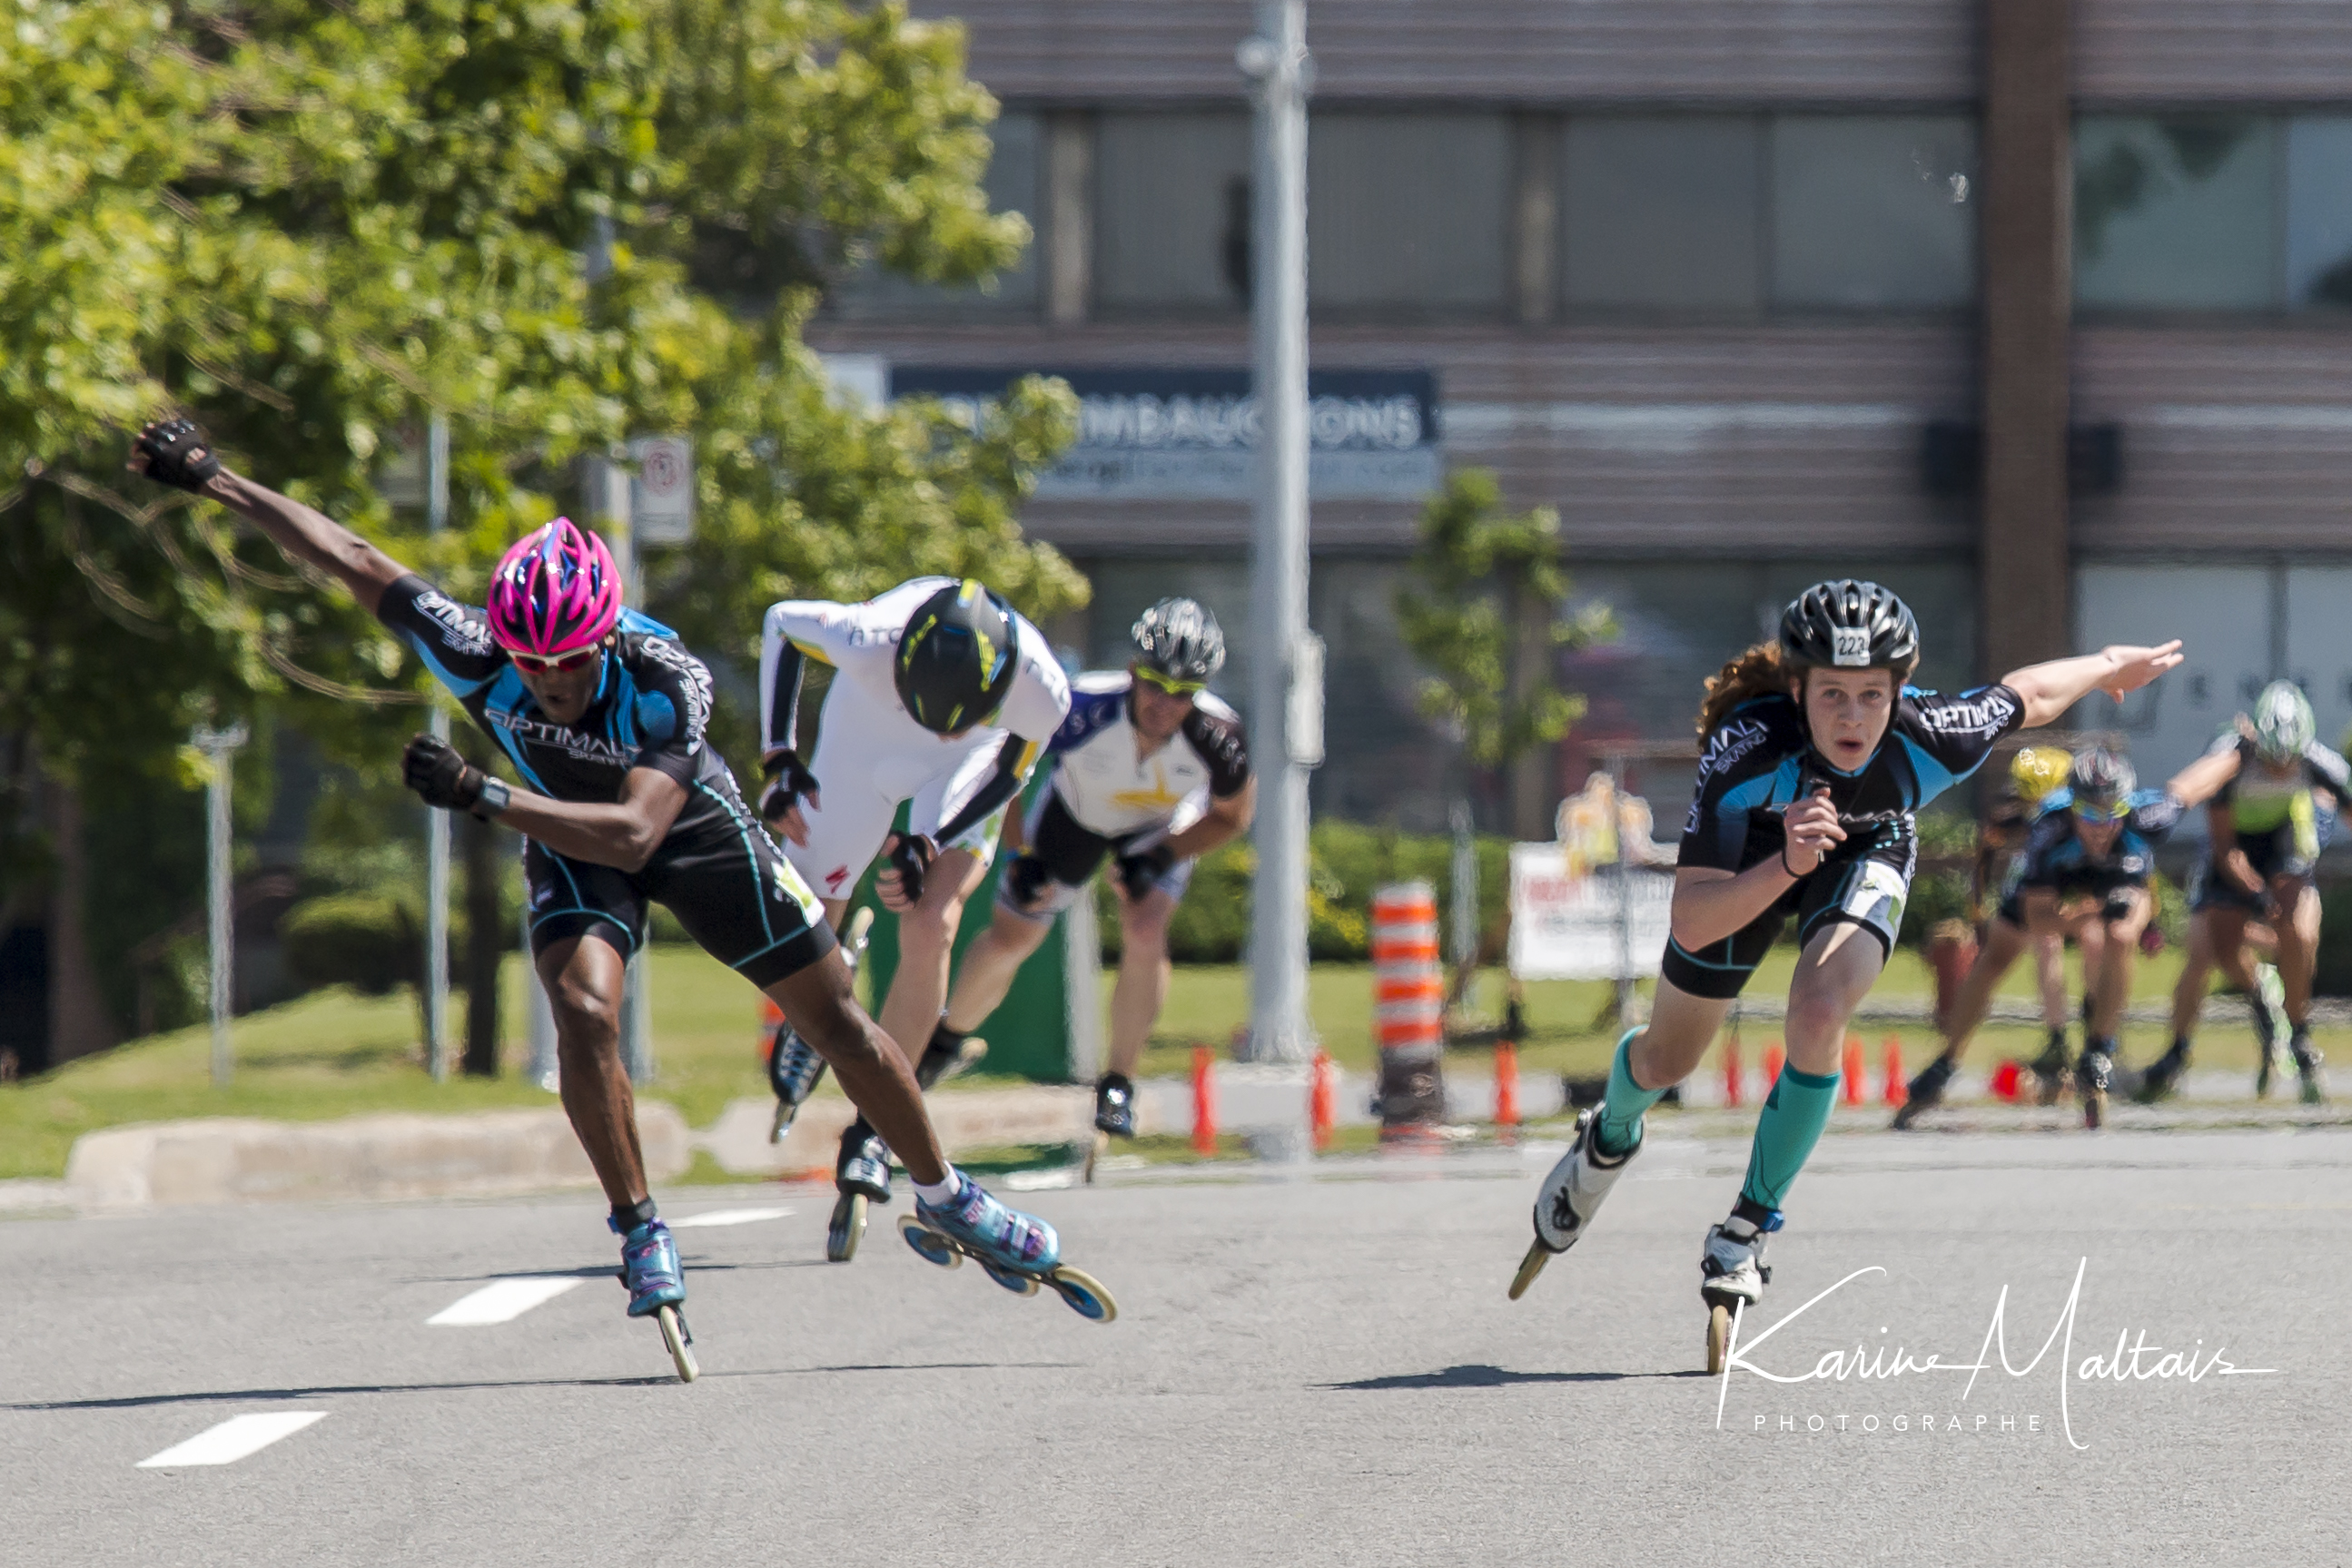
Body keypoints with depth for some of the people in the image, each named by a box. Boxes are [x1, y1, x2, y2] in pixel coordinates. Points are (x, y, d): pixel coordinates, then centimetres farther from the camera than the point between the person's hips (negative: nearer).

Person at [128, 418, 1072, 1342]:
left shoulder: (667, 681, -39)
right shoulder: (478, 653, -32)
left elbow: (633, 835, -47)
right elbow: (350, 560, -24)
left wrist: (482, 796, -55)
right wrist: (210, 478, -22)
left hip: (691, 829, -1)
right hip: (567, 841, 1)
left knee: (837, 1022, 3)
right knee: (585, 1010, -26)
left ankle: (944, 1197, 23)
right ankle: (641, 1231, -11)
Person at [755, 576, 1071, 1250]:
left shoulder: (1040, 691, -37)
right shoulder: (872, 644, -41)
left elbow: (1010, 772, -13)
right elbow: (782, 622, -18)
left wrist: (930, 843, -24)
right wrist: (778, 761, -18)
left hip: (964, 775, 0)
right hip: (864, 740, 0)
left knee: (930, 929, -19)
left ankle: (872, 1135, -7)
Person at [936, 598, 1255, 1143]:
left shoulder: (1216, 735, -37)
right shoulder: (1081, 709, -41)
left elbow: (1230, 814, -14)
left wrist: (1158, 860, -25)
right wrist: (1021, 857, -25)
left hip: (1161, 828, 0)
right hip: (1075, 813, 0)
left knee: (1145, 935, -22)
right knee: (1007, 940, 7)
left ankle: (1118, 1088, -2)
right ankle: (948, 1038, 38)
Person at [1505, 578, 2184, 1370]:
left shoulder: (1930, 739, -39)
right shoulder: (1745, 749, -44)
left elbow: (2028, 696, -16)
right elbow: (1690, 923, -46)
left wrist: (2107, 667, 3)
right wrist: (1787, 867, -62)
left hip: (1868, 847, 0)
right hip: (1752, 858, 0)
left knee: (1819, 1018, -27)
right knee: (1667, 1061, 15)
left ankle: (1749, 1230, -5)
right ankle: (1610, 1139, 53)